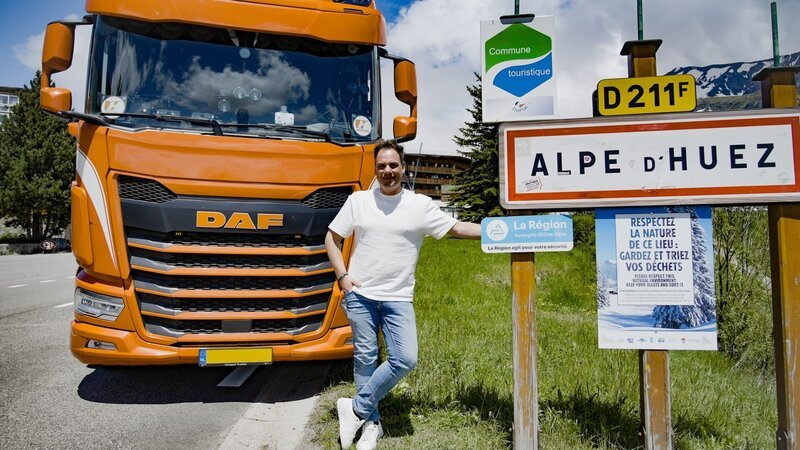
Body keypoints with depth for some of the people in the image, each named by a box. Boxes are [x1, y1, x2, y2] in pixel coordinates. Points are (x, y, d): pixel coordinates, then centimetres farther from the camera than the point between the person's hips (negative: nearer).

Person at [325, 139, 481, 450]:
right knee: (365, 358, 6)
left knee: (405, 359, -10)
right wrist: (342, 275, -2)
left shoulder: (421, 205, 1)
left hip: (398, 298, 0)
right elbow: (332, 238, 10)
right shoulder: (358, 200, 4)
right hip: (360, 294, 0)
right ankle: (371, 423, 23)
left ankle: (357, 409, 9)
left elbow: (458, 229, 3)